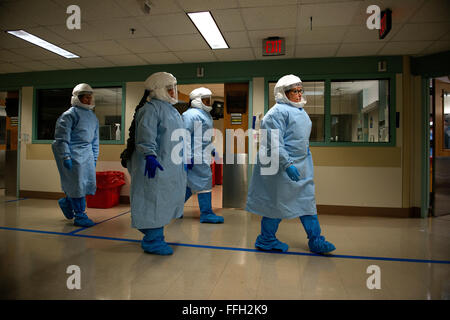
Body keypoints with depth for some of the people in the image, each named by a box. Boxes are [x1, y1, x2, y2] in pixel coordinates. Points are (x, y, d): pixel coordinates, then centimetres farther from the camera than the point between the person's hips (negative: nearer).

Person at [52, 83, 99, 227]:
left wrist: (94, 157, 18)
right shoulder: (70, 114, -7)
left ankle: (67, 202, 33)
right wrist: (65, 157, -17)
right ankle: (80, 216, 7)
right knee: (77, 184, -4)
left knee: (89, 182, 8)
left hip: (87, 153, 8)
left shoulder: (93, 116, 17)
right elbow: (62, 138, -11)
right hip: (74, 153, -8)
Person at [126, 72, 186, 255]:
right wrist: (150, 155, -36)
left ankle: (154, 235, 28)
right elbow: (145, 134, -25)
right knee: (155, 200, -5)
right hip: (155, 165, -10)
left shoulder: (171, 110, 21)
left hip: (171, 166, 10)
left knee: (164, 201, 15)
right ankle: (152, 240, 6)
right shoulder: (150, 109, -11)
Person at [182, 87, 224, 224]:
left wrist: (213, 150, 23)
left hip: (203, 156, 10)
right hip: (196, 156, -10)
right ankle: (206, 214, 2)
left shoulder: (205, 114, 22)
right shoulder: (191, 114, -11)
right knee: (204, 182, -6)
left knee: (191, 184, 14)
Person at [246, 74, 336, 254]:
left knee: (307, 201, 11)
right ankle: (266, 240, 19)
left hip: (301, 166, 9)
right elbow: (274, 143, -21)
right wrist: (287, 164, -27)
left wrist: (306, 161, 24)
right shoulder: (278, 112, -14)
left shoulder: (300, 110, 16)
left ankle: (315, 241, 21)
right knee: (277, 202, 2)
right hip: (282, 166, -9)